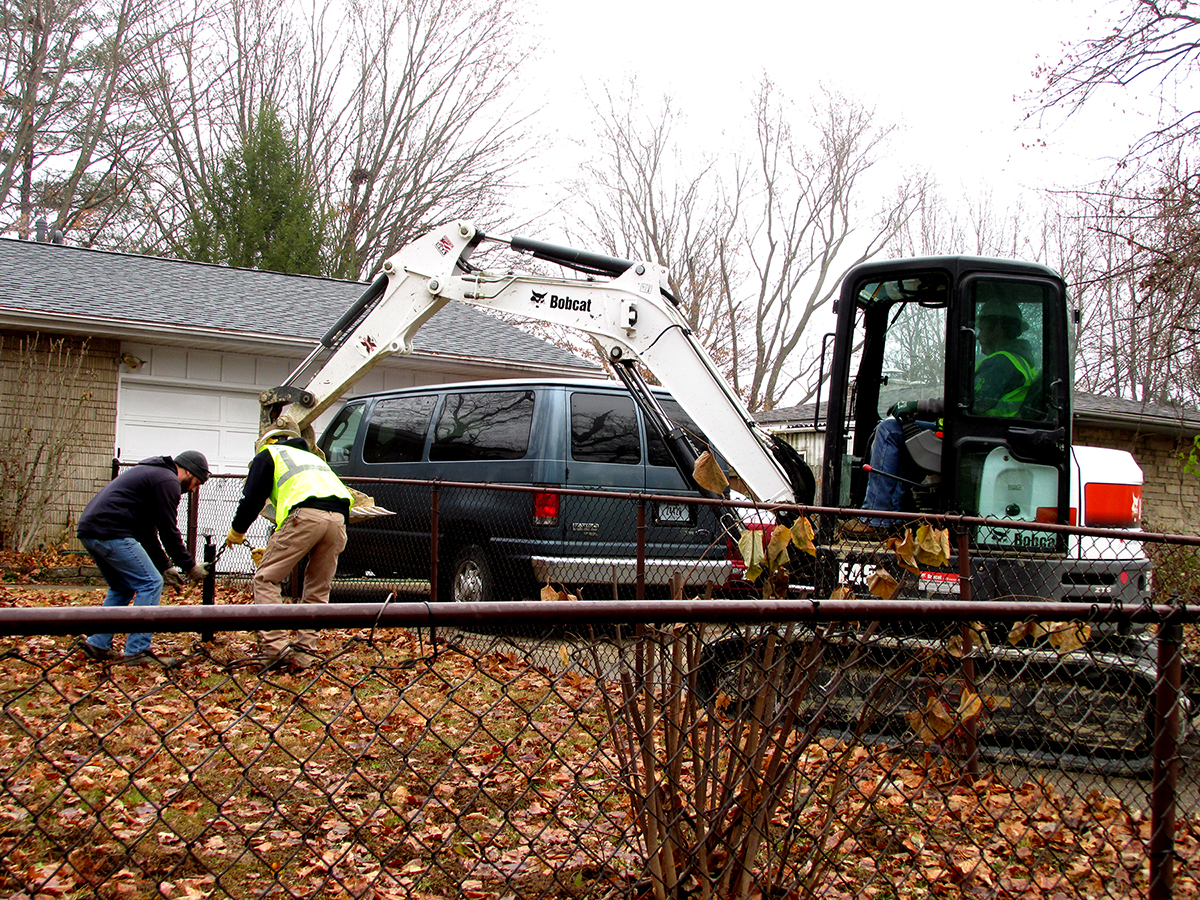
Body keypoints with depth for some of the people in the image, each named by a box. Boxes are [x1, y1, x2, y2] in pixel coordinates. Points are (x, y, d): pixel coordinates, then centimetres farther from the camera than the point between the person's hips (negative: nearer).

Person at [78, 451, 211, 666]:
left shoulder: (151, 472, 28)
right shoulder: (168, 481, -3)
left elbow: (147, 530, 29)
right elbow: (168, 531, -6)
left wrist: (163, 566, 27)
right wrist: (190, 565, 5)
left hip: (87, 530, 10)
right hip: (111, 533, -10)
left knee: (122, 588, 23)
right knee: (150, 584, -4)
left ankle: (98, 645, 21)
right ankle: (137, 652, -4)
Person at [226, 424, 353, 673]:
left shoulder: (268, 454, 23)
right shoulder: (312, 457, 42)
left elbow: (253, 497, 12)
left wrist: (237, 531, 31)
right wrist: (273, 550, 42)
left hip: (305, 515, -6)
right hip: (338, 518, 6)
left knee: (266, 580, 2)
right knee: (317, 590, 14)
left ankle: (275, 648, -10)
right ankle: (306, 651, 7)